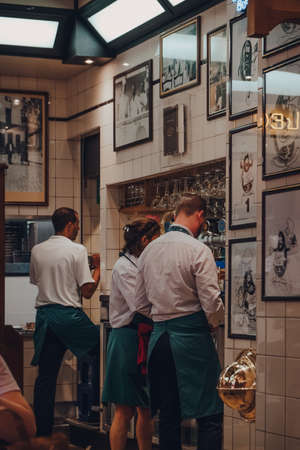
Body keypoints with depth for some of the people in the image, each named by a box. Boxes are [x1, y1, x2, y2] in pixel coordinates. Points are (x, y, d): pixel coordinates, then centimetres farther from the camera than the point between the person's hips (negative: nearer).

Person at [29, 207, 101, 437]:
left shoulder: (37, 251, 8)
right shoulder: (78, 250, -8)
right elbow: (87, 291, -10)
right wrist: (98, 267, 4)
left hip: (44, 314, 5)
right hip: (69, 315, -5)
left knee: (46, 375, 7)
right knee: (102, 350, 15)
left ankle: (42, 430, 8)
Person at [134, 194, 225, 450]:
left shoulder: (149, 251, 10)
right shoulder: (198, 251, -11)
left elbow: (141, 305, 14)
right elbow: (211, 303, -14)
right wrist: (214, 324, 5)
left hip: (159, 335, 7)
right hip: (191, 336, -6)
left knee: (168, 414, 11)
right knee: (210, 414, -3)